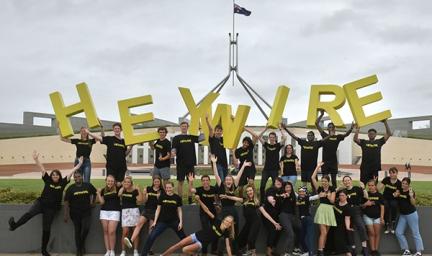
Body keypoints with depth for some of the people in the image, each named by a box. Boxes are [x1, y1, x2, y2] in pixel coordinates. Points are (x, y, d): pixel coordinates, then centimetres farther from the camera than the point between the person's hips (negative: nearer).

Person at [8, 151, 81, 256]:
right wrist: (36, 159, -17)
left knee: (46, 229, 4)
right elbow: (42, 169, -8)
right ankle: (14, 225, -43)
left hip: (51, 208, 0)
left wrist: (79, 164, -8)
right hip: (41, 202, 0)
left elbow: (71, 172, -4)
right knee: (30, 213, -33)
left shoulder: (63, 183, -1)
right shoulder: (48, 180, -1)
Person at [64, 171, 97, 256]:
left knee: (86, 229, -14)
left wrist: (93, 203, 13)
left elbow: (95, 193, 18)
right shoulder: (70, 188, -5)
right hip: (75, 214, 0)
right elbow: (66, 202, -8)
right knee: (77, 231, 7)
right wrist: (66, 215, -13)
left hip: (86, 212, 0)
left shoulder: (88, 186, -2)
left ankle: (82, 243, 16)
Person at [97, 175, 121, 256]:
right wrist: (98, 193, -5)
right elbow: (102, 202, 3)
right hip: (104, 212, 3)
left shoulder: (117, 189, -1)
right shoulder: (103, 190, 7)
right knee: (106, 231, 4)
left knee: (111, 232, -10)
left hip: (114, 212, -3)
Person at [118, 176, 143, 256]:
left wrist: (139, 189, -15)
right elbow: (119, 194, -16)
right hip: (125, 211, 0)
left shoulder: (135, 191, -1)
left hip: (134, 210, 0)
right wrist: (123, 187, -6)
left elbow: (140, 200, -13)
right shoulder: (122, 190, 6)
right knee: (125, 232, -7)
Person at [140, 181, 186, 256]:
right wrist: (155, 221, -3)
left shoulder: (177, 197, -4)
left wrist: (181, 222, -5)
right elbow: (158, 209, 1)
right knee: (151, 237, -11)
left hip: (174, 221, 0)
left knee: (183, 237, 11)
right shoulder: (162, 196, -5)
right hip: (162, 221, 0)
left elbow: (179, 210, 3)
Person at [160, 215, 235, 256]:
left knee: (185, 250, -25)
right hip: (196, 236, 2)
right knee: (178, 245, -3)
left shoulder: (226, 233, -11)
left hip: (201, 243, -2)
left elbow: (227, 246, -8)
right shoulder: (217, 222, -11)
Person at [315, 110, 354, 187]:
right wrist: (321, 115, -4)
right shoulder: (324, 135, 6)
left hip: (333, 161, 0)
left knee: (333, 179, 7)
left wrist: (351, 128, -32)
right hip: (325, 161, 1)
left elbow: (346, 134, -13)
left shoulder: (338, 137, 5)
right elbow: (316, 124, 2)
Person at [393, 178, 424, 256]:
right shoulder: (400, 190, 3)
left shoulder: (411, 191, -12)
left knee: (415, 233, 0)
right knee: (399, 232, 4)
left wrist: (411, 196, -36)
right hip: (402, 215, 6)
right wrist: (395, 194, -5)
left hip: (411, 214, -6)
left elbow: (413, 203, -21)